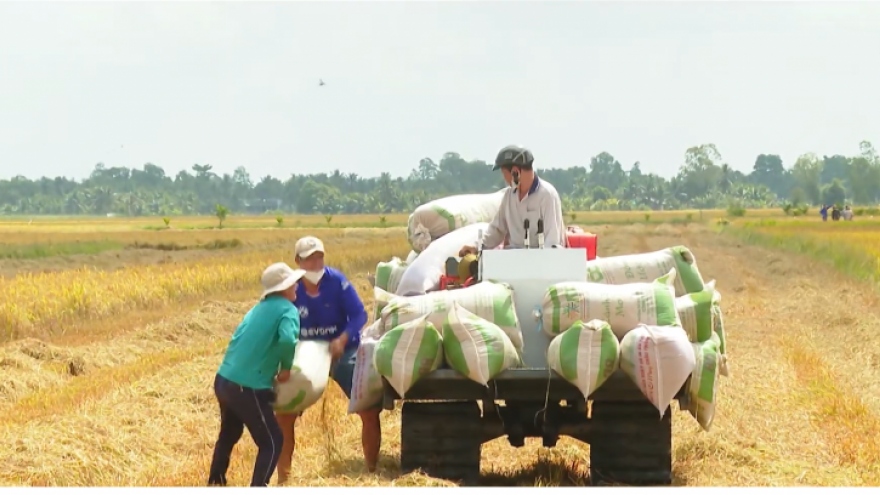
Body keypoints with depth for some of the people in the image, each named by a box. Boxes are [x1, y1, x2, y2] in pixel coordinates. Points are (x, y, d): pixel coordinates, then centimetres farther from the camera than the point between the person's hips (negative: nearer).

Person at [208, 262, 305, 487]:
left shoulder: (259, 308, 17)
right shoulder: (287, 310, -8)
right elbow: (287, 339, -27)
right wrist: (286, 367, -10)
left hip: (224, 380, 8)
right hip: (248, 389, -8)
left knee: (229, 434, 29)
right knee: (272, 442, 6)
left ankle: (215, 482, 41)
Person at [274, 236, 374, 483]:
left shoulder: (336, 280, -17)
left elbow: (359, 314, -20)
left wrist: (343, 339, -36)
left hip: (343, 353, -1)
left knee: (370, 411, -7)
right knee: (284, 415, -5)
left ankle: (372, 469, 10)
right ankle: (283, 477, 9)